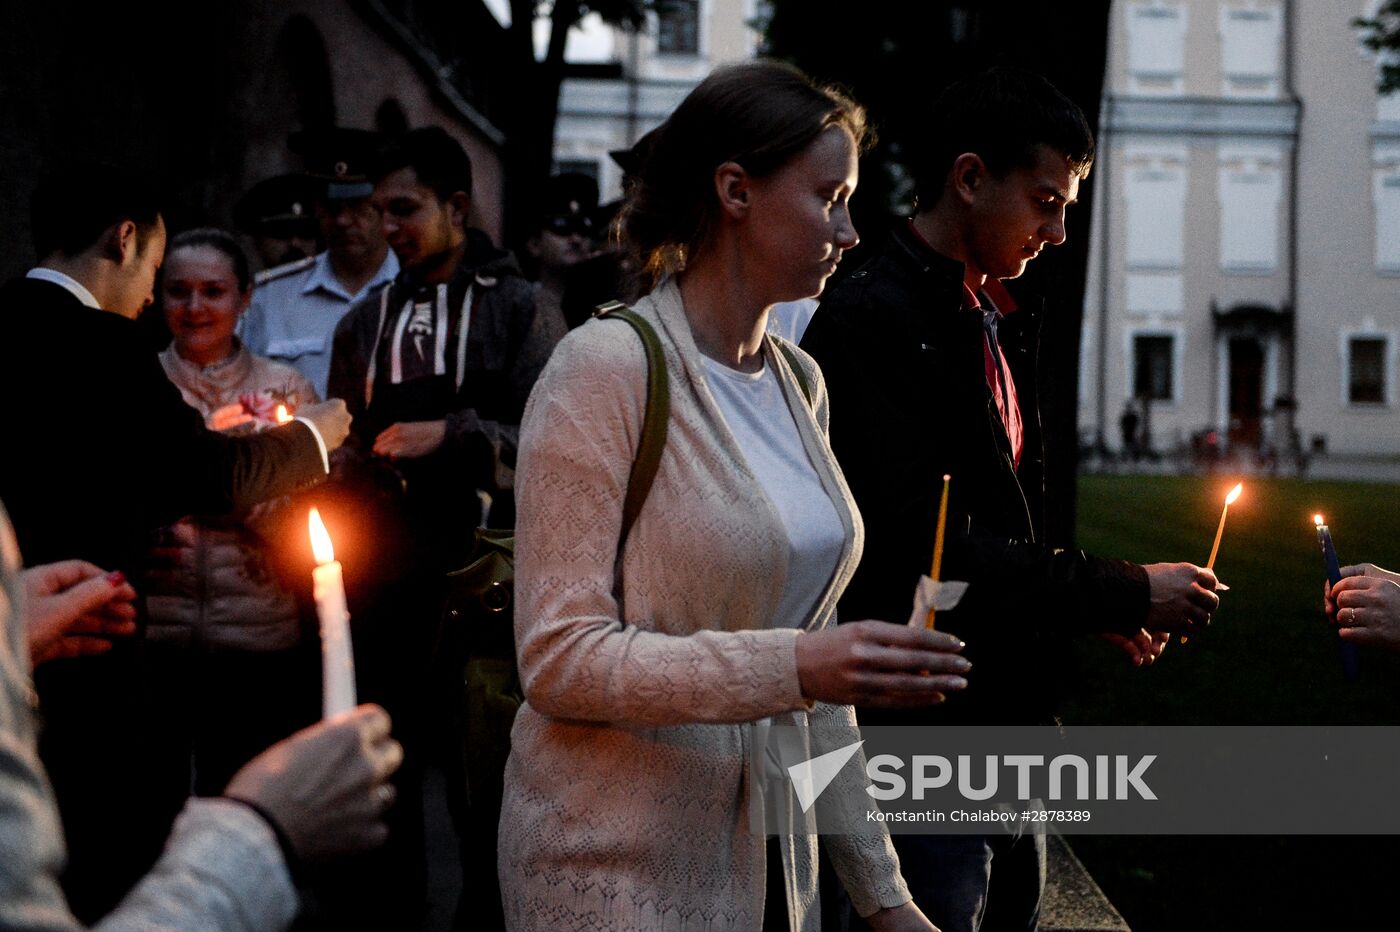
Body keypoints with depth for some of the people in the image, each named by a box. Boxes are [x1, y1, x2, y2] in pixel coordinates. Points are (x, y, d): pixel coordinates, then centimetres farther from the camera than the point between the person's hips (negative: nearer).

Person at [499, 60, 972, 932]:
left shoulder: (799, 382, 8)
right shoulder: (605, 369, -15)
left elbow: (816, 658, 12)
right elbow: (559, 660, -18)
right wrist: (791, 668, -28)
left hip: (772, 853, 7)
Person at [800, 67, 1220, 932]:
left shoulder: (999, 323, 14)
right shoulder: (871, 319, -16)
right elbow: (925, 547, -23)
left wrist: (1098, 607, 3)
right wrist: (1126, 594, -17)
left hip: (1006, 719, 9)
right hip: (921, 723, -9)